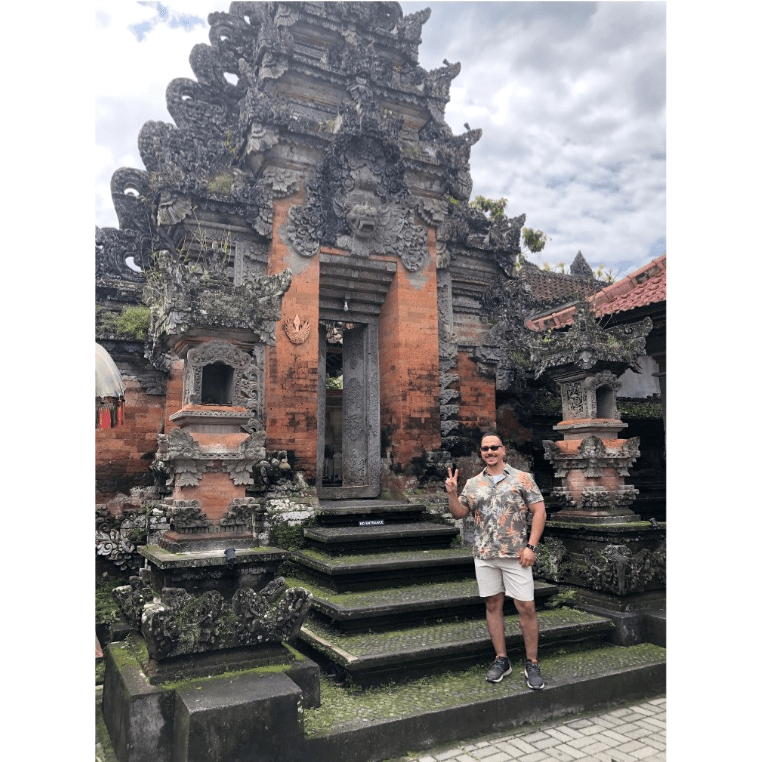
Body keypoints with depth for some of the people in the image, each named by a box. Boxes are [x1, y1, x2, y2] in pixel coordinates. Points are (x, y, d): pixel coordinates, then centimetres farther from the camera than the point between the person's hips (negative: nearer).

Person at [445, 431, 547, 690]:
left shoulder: (522, 478, -1)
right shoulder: (473, 484, 9)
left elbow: (539, 511, -4)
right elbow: (459, 513, 10)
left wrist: (531, 546, -11)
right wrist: (452, 493, -8)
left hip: (516, 555, -3)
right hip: (484, 555, 3)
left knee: (526, 607, -1)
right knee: (493, 605, 9)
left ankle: (532, 663, 14)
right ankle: (501, 659, 22)